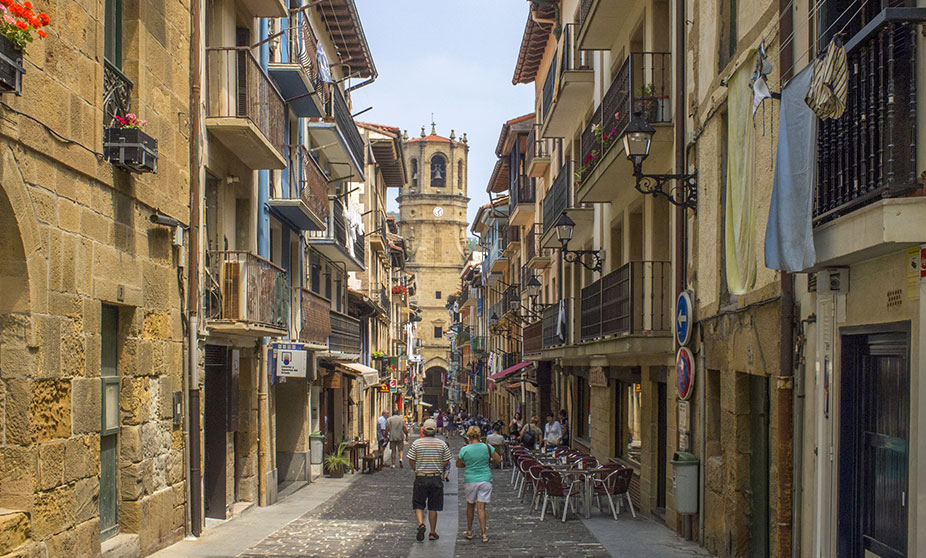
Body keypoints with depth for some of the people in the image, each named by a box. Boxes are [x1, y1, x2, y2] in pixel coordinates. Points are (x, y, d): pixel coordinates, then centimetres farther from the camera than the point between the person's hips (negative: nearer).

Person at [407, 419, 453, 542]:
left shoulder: (416, 443, -5)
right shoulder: (442, 444, -2)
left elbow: (411, 461, -4)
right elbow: (446, 461, 1)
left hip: (420, 478, -1)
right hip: (436, 478, 1)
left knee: (418, 505, 10)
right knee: (433, 507, 10)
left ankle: (421, 524, -14)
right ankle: (432, 533, 14)